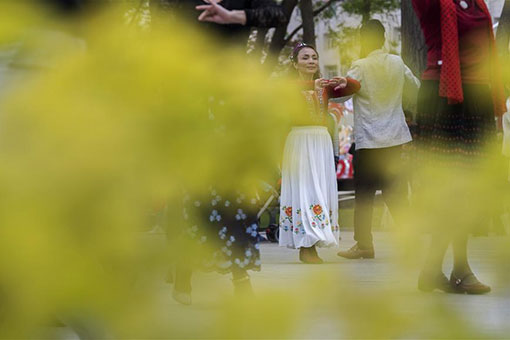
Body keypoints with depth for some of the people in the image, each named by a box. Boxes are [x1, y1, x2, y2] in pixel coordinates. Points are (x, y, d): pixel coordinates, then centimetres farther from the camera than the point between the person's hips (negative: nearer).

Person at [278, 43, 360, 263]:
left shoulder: (324, 87, 17)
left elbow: (355, 88, 7)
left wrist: (345, 82, -15)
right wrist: (312, 85, -32)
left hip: (322, 143, 5)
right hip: (299, 141, -5)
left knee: (322, 191, 2)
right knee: (304, 189, -10)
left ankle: (310, 247, 6)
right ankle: (305, 247, -12)